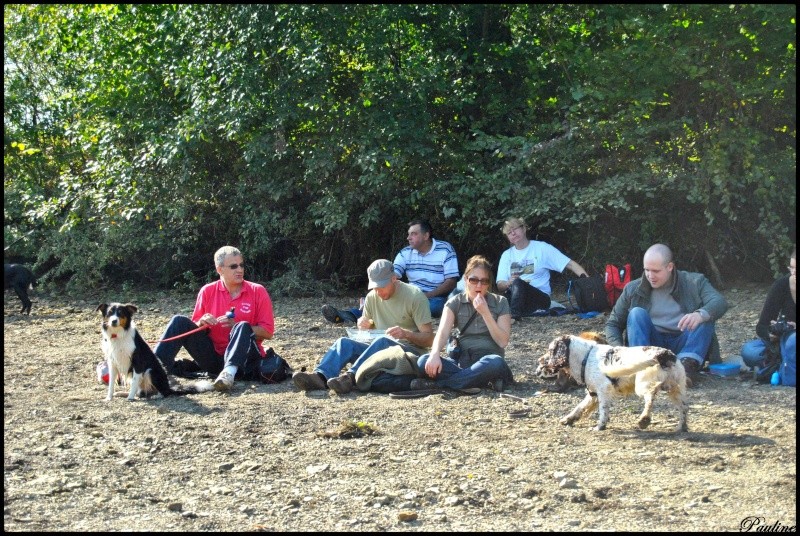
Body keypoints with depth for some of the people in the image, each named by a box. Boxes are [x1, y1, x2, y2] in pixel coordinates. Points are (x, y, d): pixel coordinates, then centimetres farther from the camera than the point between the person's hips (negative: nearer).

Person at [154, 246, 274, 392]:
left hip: (245, 360, -3)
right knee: (180, 321, -11)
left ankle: (229, 372, -58)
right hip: (213, 357, 3)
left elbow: (267, 332, -5)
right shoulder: (207, 291, 6)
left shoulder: (257, 291, 0)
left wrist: (236, 326, -17)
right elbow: (194, 327, 12)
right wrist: (201, 323, -12)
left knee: (243, 327, -33)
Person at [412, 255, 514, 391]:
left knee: (496, 362, -39)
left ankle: (438, 384, -31)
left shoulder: (500, 302, 3)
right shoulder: (455, 303, 5)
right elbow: (442, 332, -11)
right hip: (462, 361, 2)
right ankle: (489, 380, -31)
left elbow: (503, 341, -5)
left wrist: (485, 313, -14)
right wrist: (435, 354, -32)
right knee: (424, 362, -27)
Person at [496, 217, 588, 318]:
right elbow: (500, 285, 7)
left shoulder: (541, 248, 4)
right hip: (513, 297, 3)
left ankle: (513, 315, -45)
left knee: (517, 283, -34)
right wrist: (509, 283, -18)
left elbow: (570, 264, 0)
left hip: (540, 297, -2)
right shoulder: (507, 255, 14)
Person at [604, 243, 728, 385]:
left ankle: (688, 364, -40)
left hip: (683, 345, -1)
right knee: (637, 313, -22)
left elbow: (720, 303, -17)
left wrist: (701, 314, -40)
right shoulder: (633, 290, 4)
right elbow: (612, 324, 9)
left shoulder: (694, 282, 1)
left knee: (705, 316, -24)